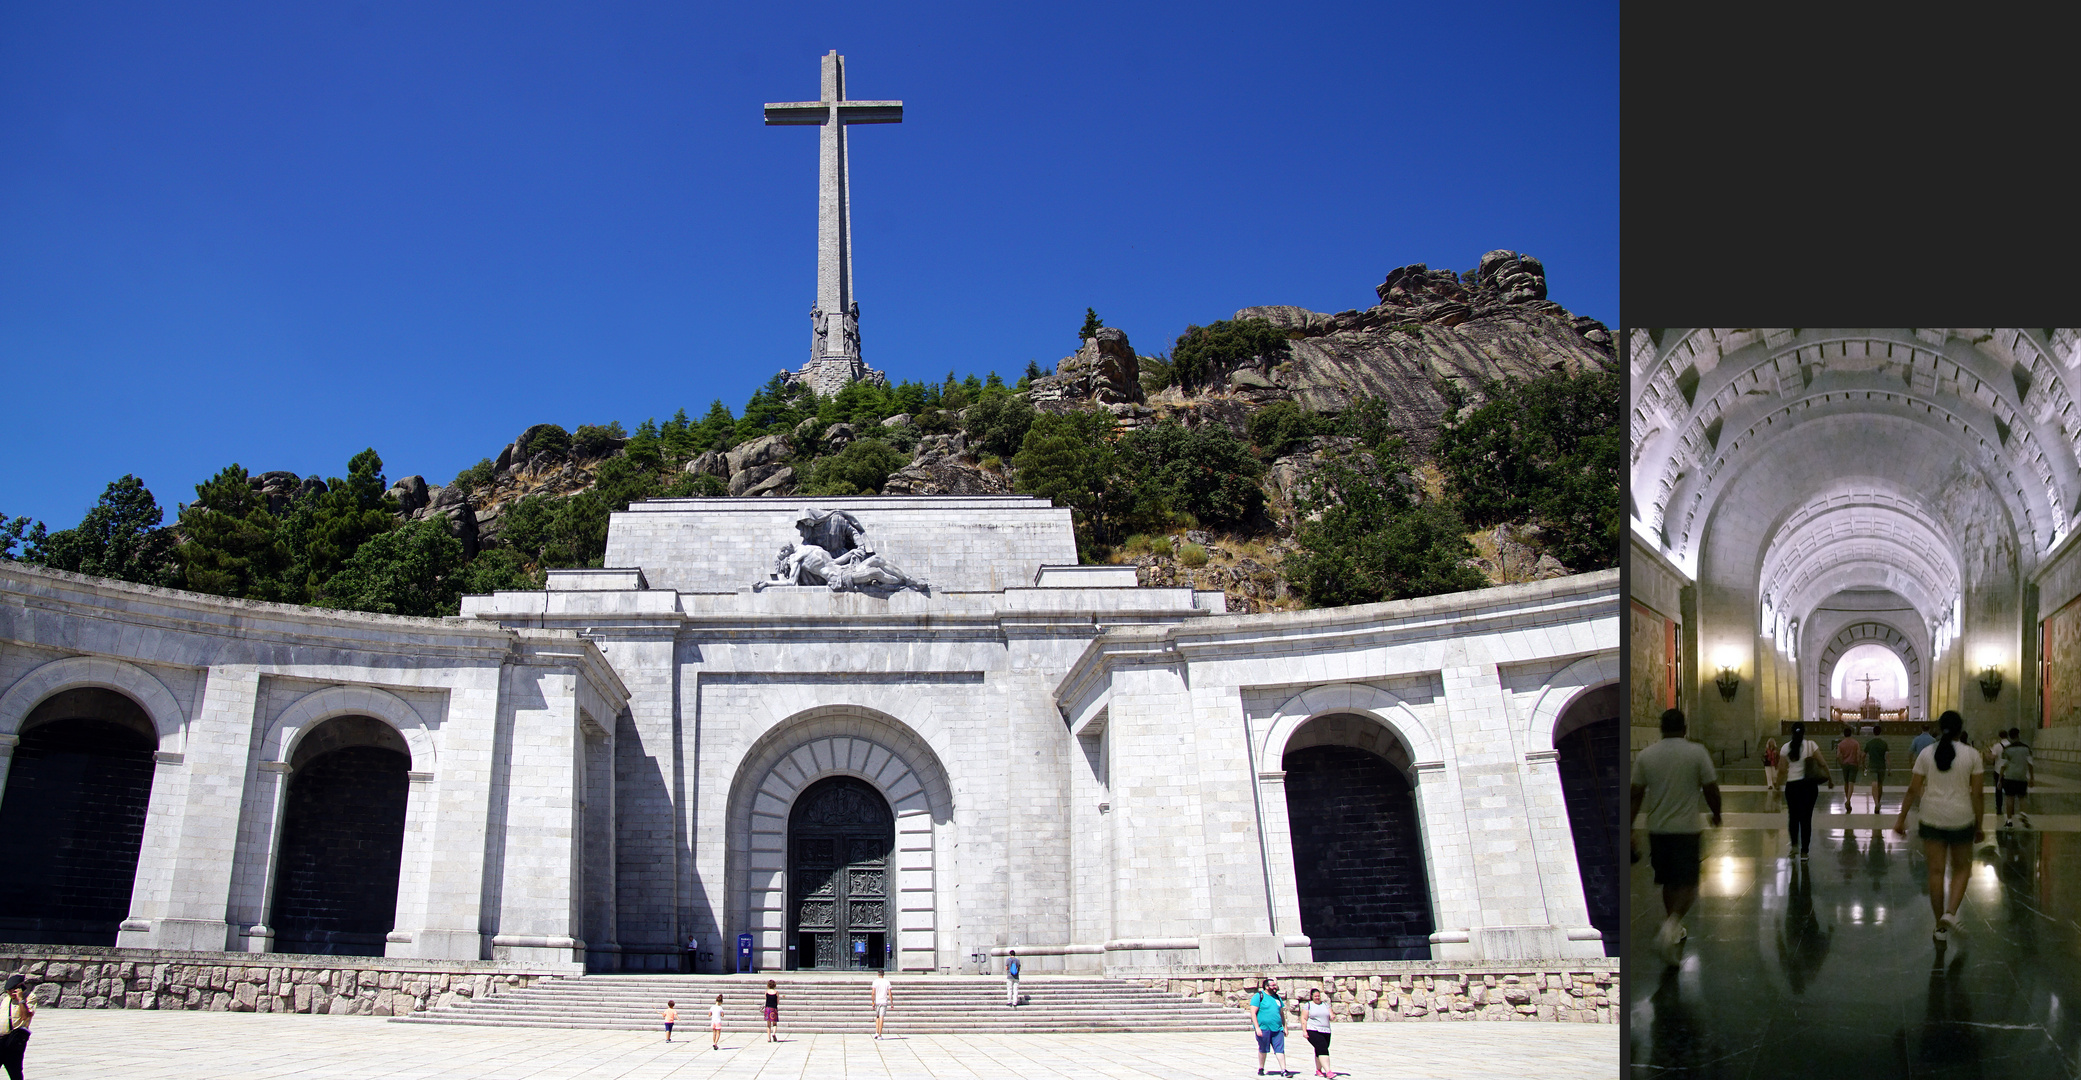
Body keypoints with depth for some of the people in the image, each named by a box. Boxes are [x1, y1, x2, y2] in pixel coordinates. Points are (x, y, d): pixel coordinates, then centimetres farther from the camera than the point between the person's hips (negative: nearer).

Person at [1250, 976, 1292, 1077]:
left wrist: (1285, 1027, 18)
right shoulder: (1258, 997, -5)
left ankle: (1283, 1070, -4)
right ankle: (1261, 1069, 22)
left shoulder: (1277, 998, 15)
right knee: (1263, 1050, 7)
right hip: (1263, 1029, -4)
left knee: (1280, 1050, -3)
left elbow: (1282, 1013, 22)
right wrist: (1257, 1028, -15)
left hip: (1277, 1029, 4)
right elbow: (1253, 1013, -9)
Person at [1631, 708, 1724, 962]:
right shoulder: (1697, 753, -7)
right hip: (1686, 829, -3)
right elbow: (1711, 789, -4)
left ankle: (1674, 931, 28)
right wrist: (1716, 814, 15)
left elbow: (1636, 794, 1)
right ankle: (1672, 923, -22)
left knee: (1669, 882, 18)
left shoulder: (1645, 756, 0)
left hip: (1657, 829, 3)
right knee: (1688, 884, 1)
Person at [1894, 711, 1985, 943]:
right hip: (1962, 819, -1)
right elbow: (1978, 793, -3)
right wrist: (1979, 826, 5)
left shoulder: (1926, 754, 0)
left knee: (1936, 871, 6)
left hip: (1932, 819, 1)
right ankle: (1950, 913, -3)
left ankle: (1940, 927, 12)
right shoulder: (1971, 754, -3)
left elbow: (1913, 790, -1)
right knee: (1961, 868, 17)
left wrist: (1901, 818, 7)